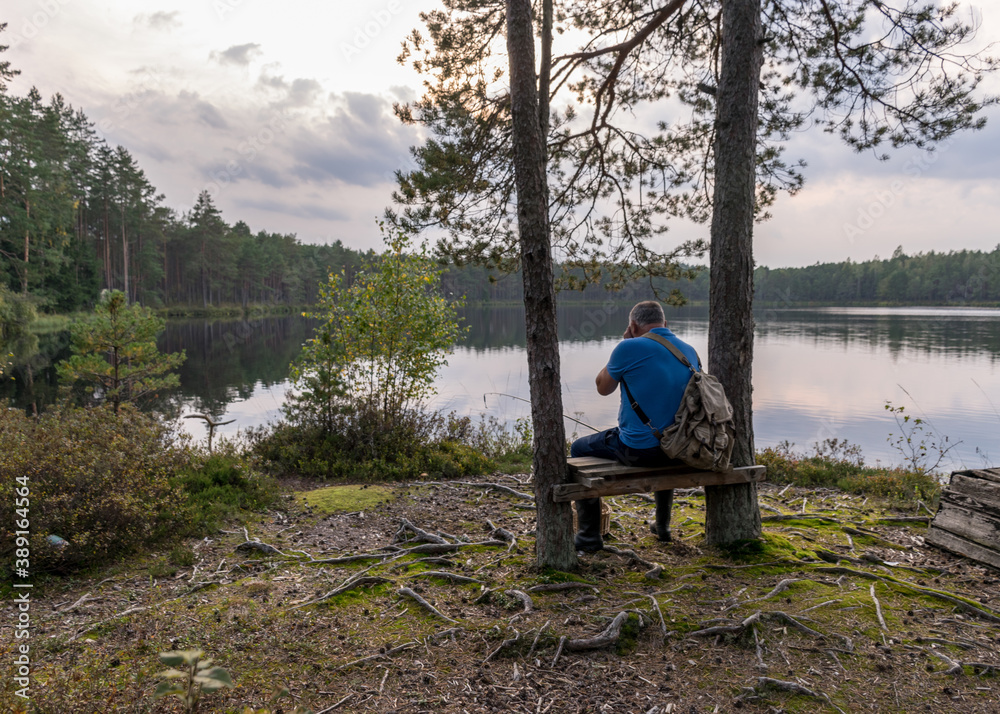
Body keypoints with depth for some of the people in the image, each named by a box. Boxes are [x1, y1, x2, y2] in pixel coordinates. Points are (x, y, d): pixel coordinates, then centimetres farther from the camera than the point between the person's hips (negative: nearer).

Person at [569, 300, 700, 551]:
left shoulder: (631, 348, -15)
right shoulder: (690, 351, 5)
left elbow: (603, 388, 0)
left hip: (637, 449, -6)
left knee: (579, 449, 19)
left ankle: (589, 536, 21)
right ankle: (663, 526, 49)